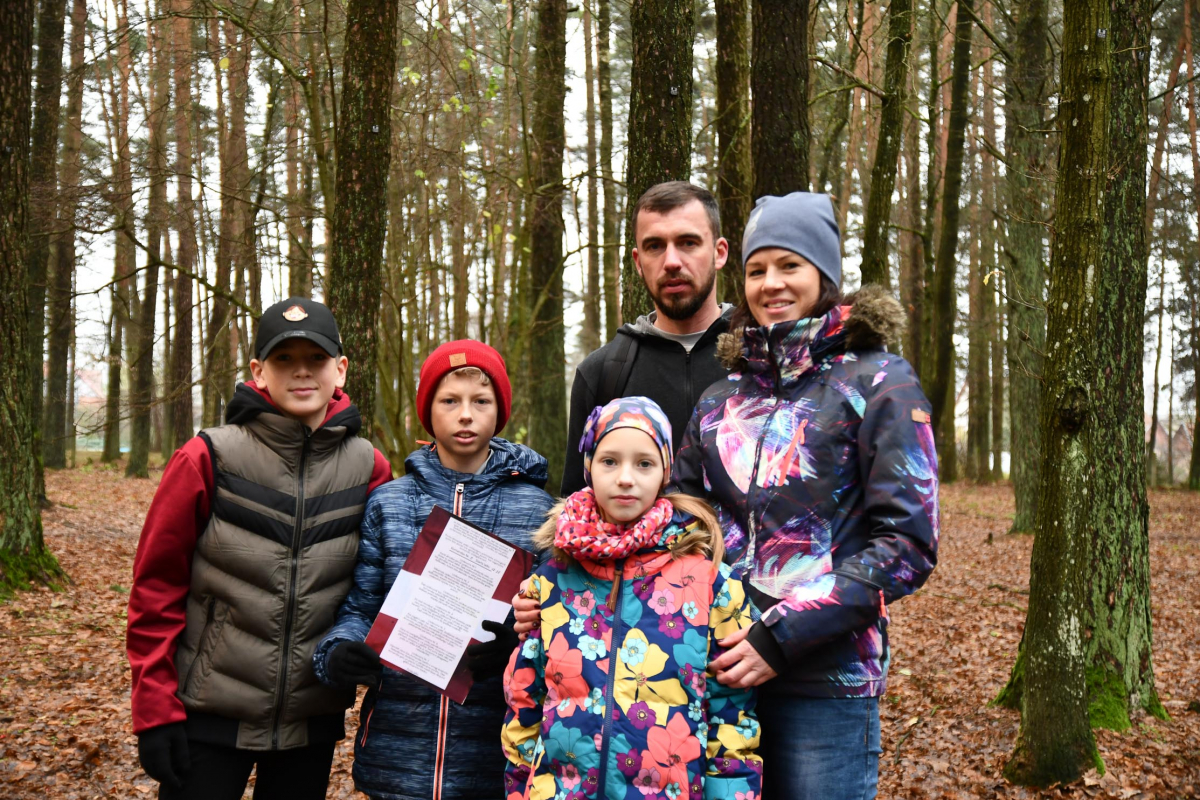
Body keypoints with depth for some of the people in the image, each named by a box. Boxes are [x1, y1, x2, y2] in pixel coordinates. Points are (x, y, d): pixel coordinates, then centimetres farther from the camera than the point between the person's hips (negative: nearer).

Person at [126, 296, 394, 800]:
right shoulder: (208, 460, -8)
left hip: (314, 719, 3)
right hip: (209, 720, -2)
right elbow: (156, 587, -6)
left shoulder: (369, 470, -1)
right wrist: (155, 709, -7)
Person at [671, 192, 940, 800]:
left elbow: (907, 544, -10)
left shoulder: (877, 381, -3)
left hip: (824, 682, -4)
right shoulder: (723, 395, 11)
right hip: (721, 671, 4)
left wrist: (781, 636, -16)